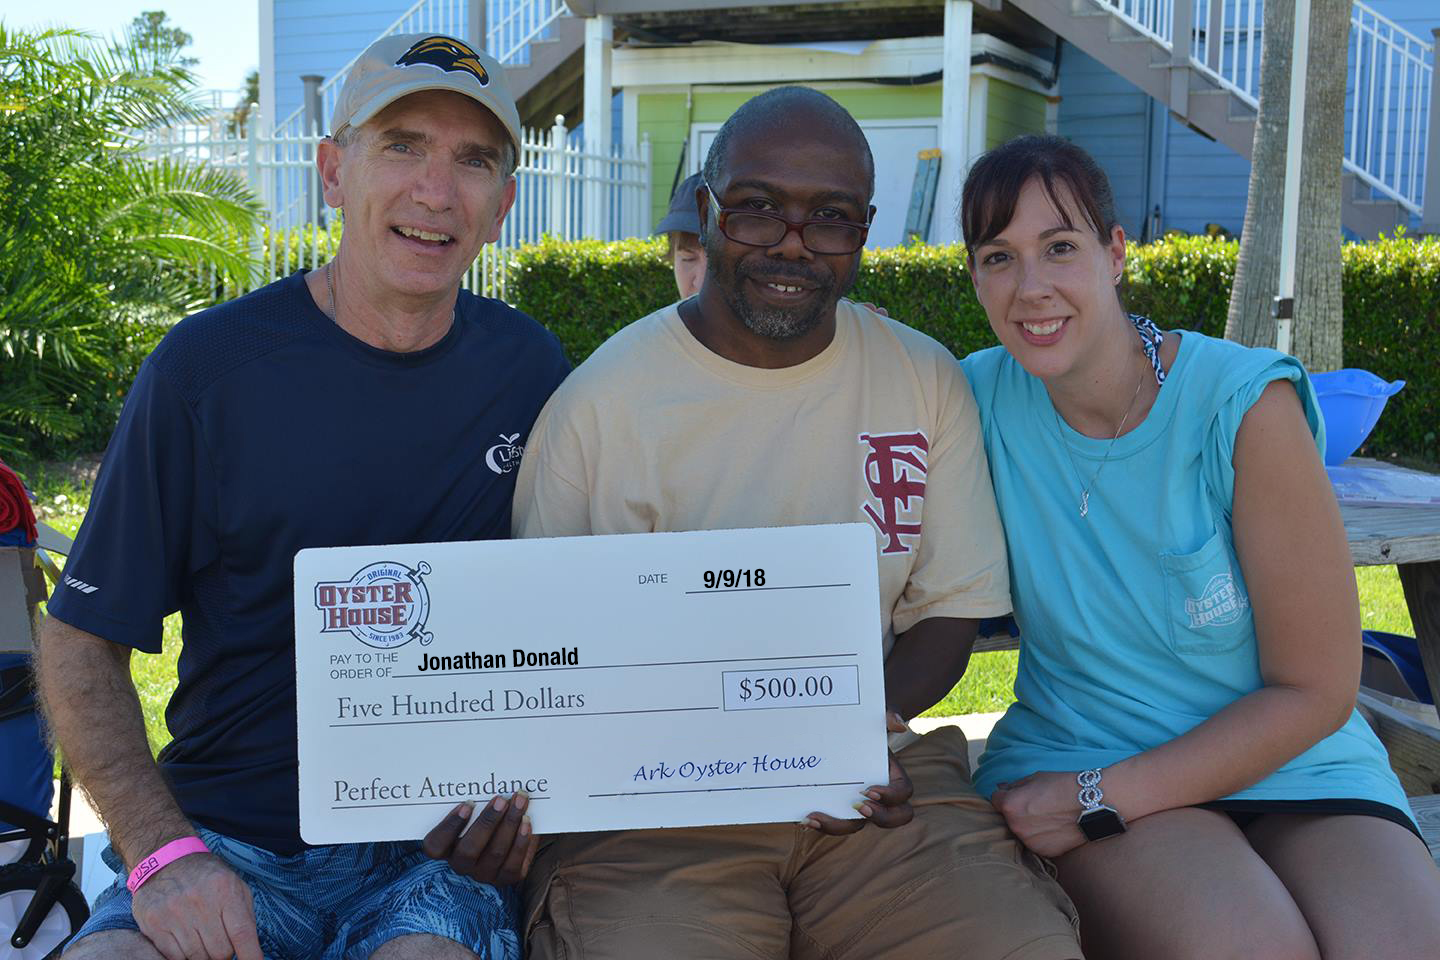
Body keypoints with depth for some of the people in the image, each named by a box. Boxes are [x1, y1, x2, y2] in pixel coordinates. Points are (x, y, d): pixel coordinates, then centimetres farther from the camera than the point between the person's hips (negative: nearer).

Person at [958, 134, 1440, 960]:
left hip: (1286, 761, 0)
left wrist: (1102, 799, -15)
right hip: (1073, 752, 0)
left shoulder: (1245, 404, -12)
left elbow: (1315, 690, -9)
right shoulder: (981, 398, -3)